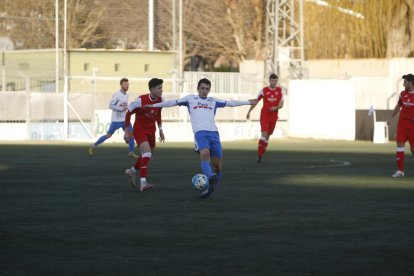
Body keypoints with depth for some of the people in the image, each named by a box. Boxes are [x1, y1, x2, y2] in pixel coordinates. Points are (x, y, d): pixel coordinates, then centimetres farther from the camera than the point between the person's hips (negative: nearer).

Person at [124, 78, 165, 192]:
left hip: (151, 131, 7)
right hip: (139, 130, -7)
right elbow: (128, 113, -12)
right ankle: (143, 184, -26)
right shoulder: (141, 101, -25)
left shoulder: (160, 100, -8)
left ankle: (132, 171, 44)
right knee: (147, 154, -23)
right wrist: (127, 130, -7)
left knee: (147, 156, 17)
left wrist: (160, 129, 13)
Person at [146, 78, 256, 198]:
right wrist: (154, 105, 21)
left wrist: (248, 102, 25)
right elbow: (173, 102, 21)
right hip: (200, 133, -4)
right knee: (205, 154, -32)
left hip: (213, 133, 4)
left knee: (217, 165, -6)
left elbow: (230, 103, 27)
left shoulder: (213, 101, 24)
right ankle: (211, 178, -54)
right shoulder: (190, 99, 19)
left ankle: (209, 188, 7)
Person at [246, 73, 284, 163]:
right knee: (264, 134, -17)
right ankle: (259, 155, -15)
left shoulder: (280, 90, 2)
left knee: (268, 136, 7)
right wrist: (249, 112, 3)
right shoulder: (264, 90, -3)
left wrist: (276, 108, -21)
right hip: (264, 115, -3)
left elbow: (281, 104, 1)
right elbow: (255, 101, 4)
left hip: (273, 116, 3)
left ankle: (261, 155, 18)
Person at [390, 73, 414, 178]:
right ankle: (400, 170, -6)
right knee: (400, 144, -7)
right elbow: (398, 106, 21)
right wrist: (391, 117, 22)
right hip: (402, 123, 3)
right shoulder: (403, 94, 7)